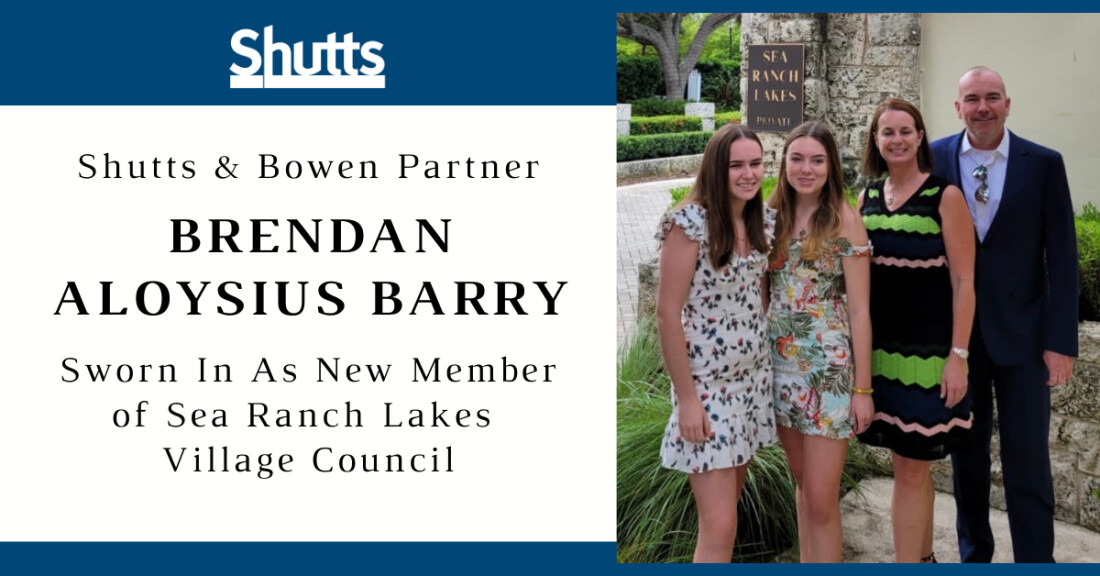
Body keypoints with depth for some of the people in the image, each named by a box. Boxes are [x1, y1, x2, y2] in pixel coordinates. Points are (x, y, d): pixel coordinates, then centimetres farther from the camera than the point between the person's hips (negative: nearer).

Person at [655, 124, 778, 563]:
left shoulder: (764, 221, 4)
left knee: (728, 499, 17)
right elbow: (667, 315, -16)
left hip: (754, 378, 7)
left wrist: (768, 359, 12)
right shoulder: (690, 223, -17)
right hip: (706, 385, -7)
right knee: (720, 528, -8)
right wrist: (687, 399, -16)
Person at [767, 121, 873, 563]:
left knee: (821, 500, -3)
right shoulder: (775, 215, 6)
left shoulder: (844, 219, -8)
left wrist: (863, 387, -10)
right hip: (781, 365, 5)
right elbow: (764, 291, 9)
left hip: (829, 369, -5)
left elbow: (859, 310, -8)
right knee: (803, 484, 17)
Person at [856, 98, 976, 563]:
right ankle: (923, 558, 29)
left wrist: (958, 356, -14)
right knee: (910, 462, 15)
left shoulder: (945, 196, -7)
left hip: (927, 354, -5)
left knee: (911, 468, -2)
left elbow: (963, 282, -9)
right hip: (880, 350, 5)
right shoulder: (869, 196, 8)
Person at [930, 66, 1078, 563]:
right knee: (966, 452, 14)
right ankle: (973, 555, 29)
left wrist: (1061, 340, -9)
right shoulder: (935, 159, 0)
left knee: (1027, 459, 0)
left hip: (1021, 332, -2)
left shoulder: (1044, 164, -3)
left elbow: (1062, 257, -4)